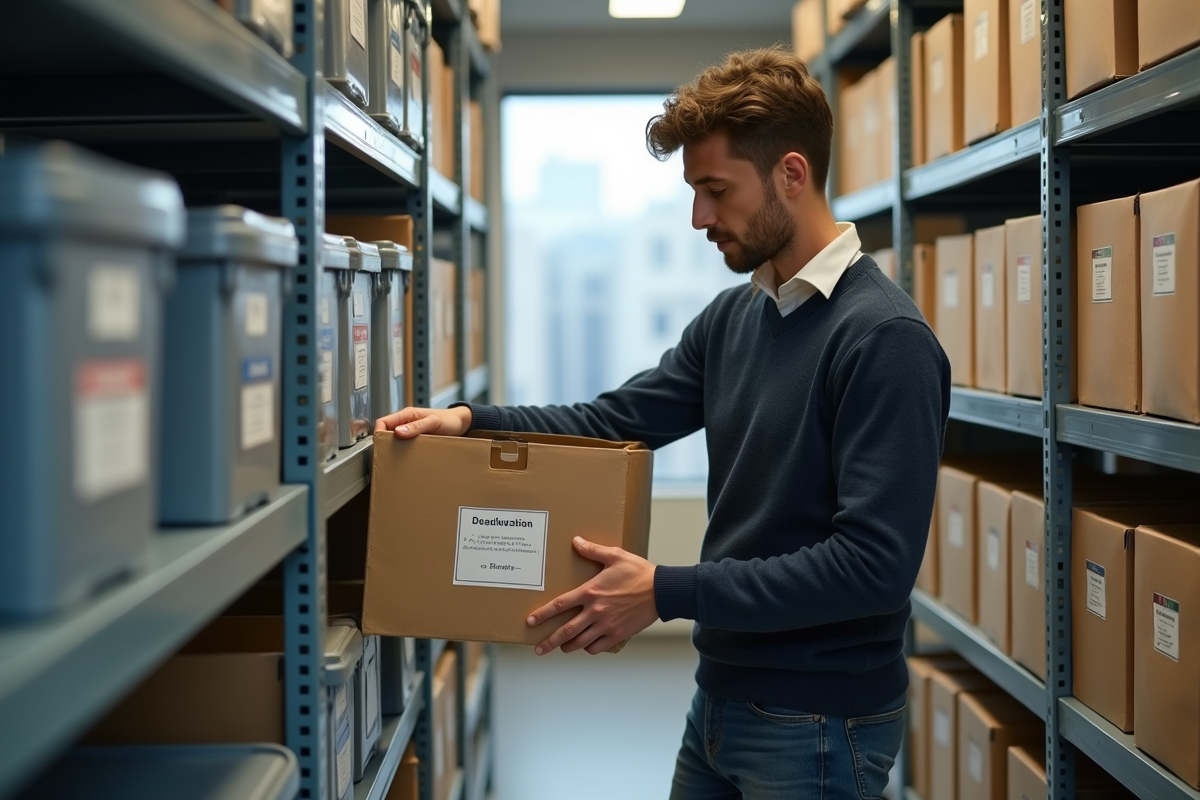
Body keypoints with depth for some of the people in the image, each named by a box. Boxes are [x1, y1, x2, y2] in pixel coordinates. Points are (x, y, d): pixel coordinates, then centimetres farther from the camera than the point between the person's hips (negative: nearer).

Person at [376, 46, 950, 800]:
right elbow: (616, 420, 10)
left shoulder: (885, 339, -20)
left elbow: (876, 563, -25)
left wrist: (669, 592, -24)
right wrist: (471, 420, -5)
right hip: (724, 700, 7)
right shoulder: (732, 316, 6)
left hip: (818, 728, -7)